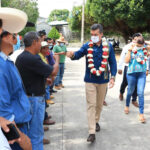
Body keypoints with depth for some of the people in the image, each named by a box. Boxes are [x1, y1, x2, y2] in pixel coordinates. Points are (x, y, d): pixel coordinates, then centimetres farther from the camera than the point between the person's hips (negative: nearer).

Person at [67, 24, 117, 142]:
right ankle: (92, 132, -2)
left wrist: (113, 77, -7)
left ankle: (96, 121, 43)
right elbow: (78, 54, -20)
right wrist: (72, 55, -43)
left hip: (103, 80, 2)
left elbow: (112, 62, 2)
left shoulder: (108, 46, -2)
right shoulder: (87, 46, -5)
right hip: (90, 80, -2)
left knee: (99, 104, 18)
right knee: (91, 105, -3)